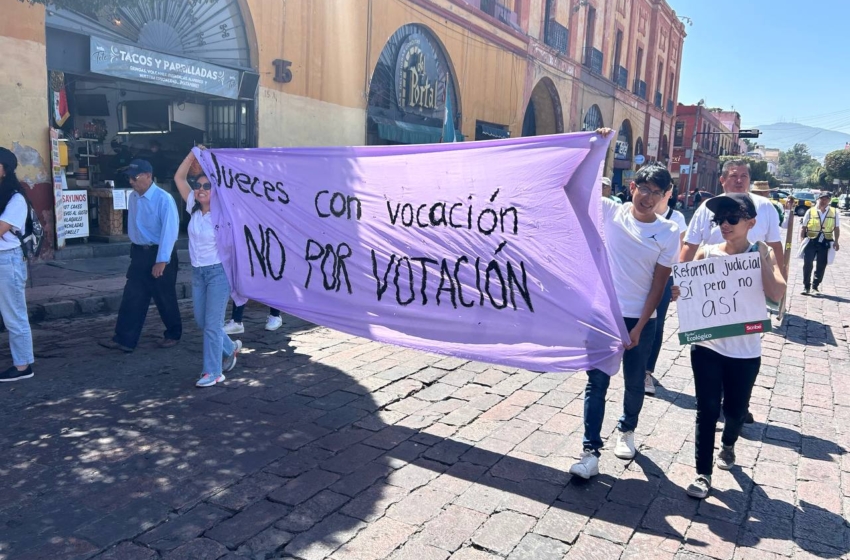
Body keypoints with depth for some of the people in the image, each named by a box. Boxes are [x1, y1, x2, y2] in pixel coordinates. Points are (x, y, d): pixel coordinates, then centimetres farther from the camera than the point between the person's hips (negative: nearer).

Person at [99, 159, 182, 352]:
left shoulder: (164, 199, -18)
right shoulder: (133, 197, 5)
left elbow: (169, 231, -21)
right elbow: (133, 225, 14)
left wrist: (161, 261, -23)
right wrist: (136, 250, 14)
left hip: (160, 254, -6)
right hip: (139, 252, 6)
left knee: (164, 298, 6)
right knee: (131, 297, 4)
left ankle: (173, 334, 26)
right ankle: (124, 339, 9)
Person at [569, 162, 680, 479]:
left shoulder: (668, 233, -4)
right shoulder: (610, 212, -3)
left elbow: (658, 284, -4)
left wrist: (639, 327, -8)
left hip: (640, 319, 1)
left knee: (634, 383, 16)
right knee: (597, 382, -1)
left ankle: (627, 431, 42)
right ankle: (590, 451, 5)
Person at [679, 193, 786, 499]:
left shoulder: (763, 254, -3)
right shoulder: (706, 253, -1)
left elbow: (776, 294, -18)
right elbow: (686, 288, 4)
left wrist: (761, 257, -21)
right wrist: (679, 292, -18)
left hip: (745, 351, 0)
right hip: (707, 346, 0)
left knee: (735, 410, 15)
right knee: (707, 410, 0)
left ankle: (728, 444, 48)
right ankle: (703, 473, 12)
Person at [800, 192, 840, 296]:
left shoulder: (834, 212, 3)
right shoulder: (810, 211, -1)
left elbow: (836, 228, 7)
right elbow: (803, 227, 3)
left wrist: (836, 241, 0)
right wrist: (802, 240, -3)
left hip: (825, 243, 1)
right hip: (811, 241, -1)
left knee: (821, 266, 7)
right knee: (807, 265, 0)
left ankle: (816, 286, 19)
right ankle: (806, 286, 9)